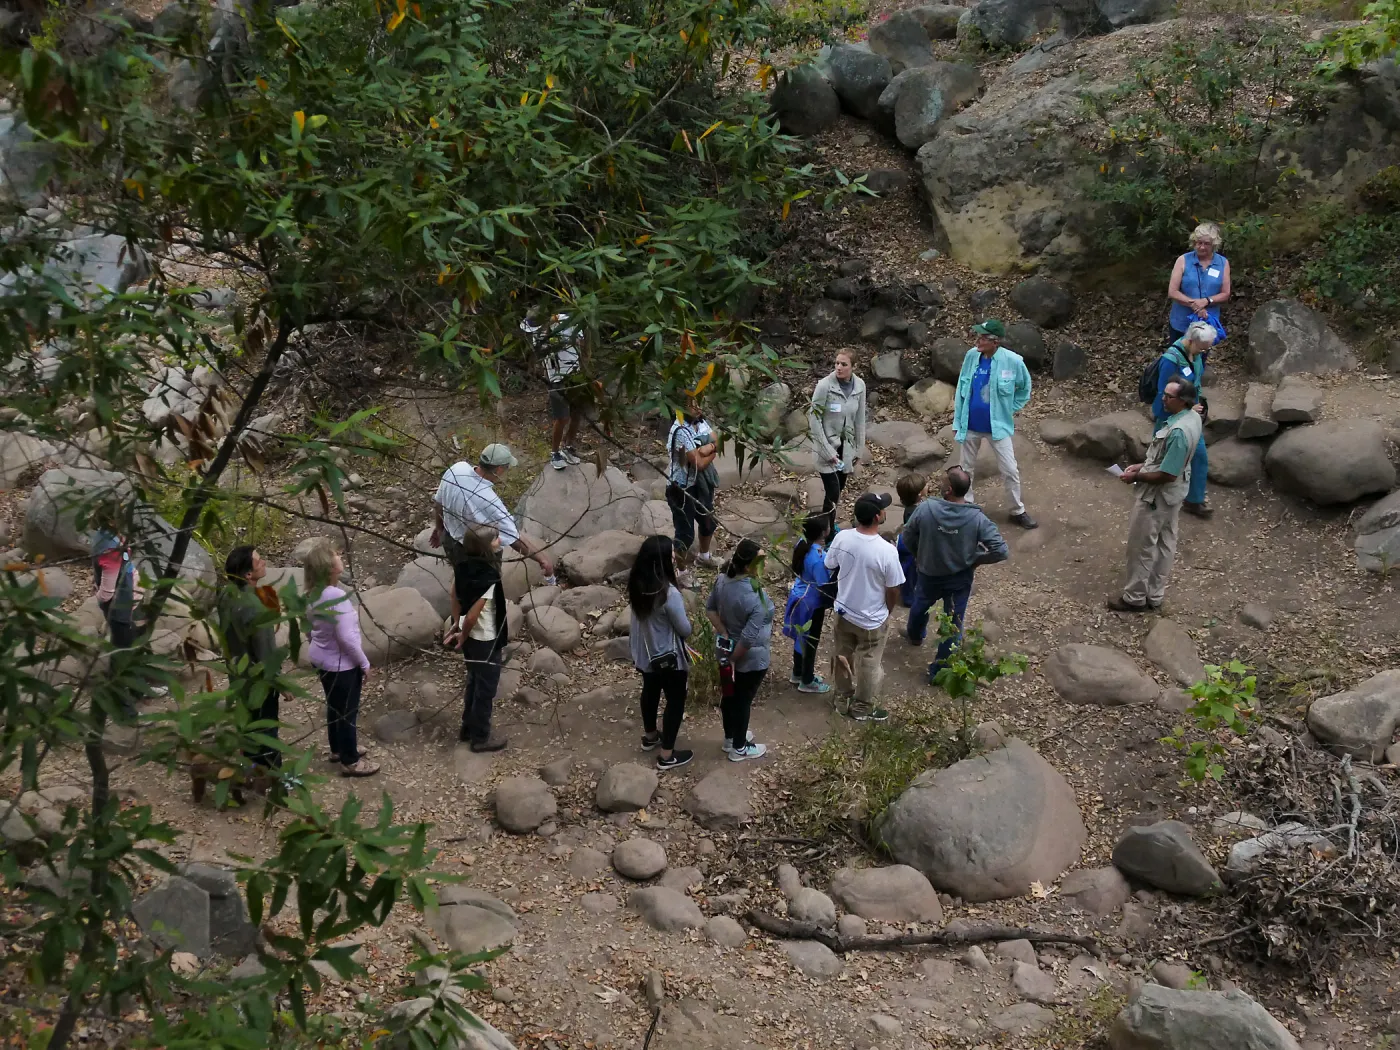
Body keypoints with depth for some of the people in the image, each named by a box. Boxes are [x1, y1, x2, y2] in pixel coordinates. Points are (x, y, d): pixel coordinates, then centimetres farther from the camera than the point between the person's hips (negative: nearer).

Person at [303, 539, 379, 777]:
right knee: (347, 711, 8)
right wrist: (364, 663, -16)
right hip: (340, 663, -9)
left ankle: (338, 749, 44)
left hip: (322, 658, 9)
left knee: (334, 706, 26)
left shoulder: (314, 592, -3)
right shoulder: (335, 597, -31)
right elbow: (346, 637, -28)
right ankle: (350, 762, 23)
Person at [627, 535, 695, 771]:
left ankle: (649, 736, 50)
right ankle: (667, 756, 21)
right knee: (675, 700, 12)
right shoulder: (668, 593, -33)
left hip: (644, 653, 7)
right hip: (668, 658, -7)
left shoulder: (636, 584, -11)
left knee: (650, 691, 28)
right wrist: (683, 620, 0)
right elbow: (685, 630, -20)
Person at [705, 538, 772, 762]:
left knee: (729, 694, 25)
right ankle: (739, 748, 33)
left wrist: (724, 636, -3)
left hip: (727, 649, 7)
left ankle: (730, 737, 46)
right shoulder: (756, 598, -35)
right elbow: (749, 637, -31)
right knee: (743, 700, 13)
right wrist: (734, 658, -17)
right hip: (750, 659, -7)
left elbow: (710, 608, 0)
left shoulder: (722, 579, -12)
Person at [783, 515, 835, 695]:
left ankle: (798, 673, 45)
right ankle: (807, 681, 31)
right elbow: (826, 588, -26)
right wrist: (836, 603, -10)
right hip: (812, 604, -8)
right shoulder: (819, 559, -34)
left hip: (799, 597, 8)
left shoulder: (802, 544, -9)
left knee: (801, 638, 26)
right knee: (811, 642, 13)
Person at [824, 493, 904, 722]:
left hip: (843, 611, 5)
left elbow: (830, 566, 1)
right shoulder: (886, 550, -30)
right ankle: (862, 709, 36)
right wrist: (887, 611, 3)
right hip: (872, 619, -4)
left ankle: (843, 700, 45)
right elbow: (893, 590, -17)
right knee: (868, 665, 18)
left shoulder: (842, 538, -18)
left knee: (844, 658, 26)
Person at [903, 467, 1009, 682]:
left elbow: (907, 538, -9)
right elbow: (1001, 551, -24)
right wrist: (976, 559, -6)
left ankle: (915, 635, 63)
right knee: (953, 624, 17)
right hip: (959, 579, -2)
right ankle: (939, 671, 27)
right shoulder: (977, 518, -26)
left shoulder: (925, 509, -25)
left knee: (921, 604, 34)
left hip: (928, 573, 2)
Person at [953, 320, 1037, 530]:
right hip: (970, 426, 2)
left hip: (998, 425, -2)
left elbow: (1025, 388, 3)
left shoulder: (1013, 361, -16)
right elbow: (961, 390, 1)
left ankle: (1018, 512, 23)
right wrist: (957, 422, 2)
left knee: (1010, 471, 5)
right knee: (966, 470, 12)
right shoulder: (971, 356, -10)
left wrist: (1011, 411, 0)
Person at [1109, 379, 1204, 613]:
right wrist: (1143, 465, 7)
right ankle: (1155, 594, 33)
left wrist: (1136, 477, -15)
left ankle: (1135, 597, 21)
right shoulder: (1192, 417, -3)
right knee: (1165, 543, 19)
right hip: (1171, 493, 10)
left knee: (1141, 546, 7)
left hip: (1157, 495, -10)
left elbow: (1166, 475, -29)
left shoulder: (1179, 432, -34)